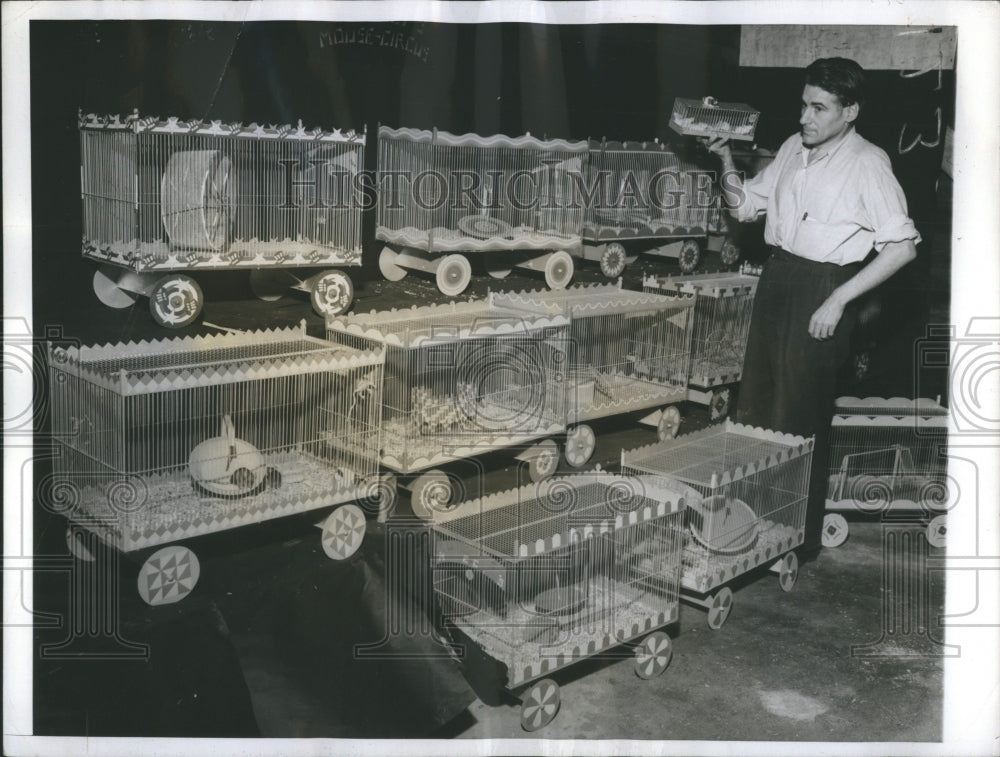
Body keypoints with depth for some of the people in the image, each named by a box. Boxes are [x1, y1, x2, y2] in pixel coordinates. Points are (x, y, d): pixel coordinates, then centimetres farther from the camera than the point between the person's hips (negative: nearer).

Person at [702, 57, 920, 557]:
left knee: (800, 421, 1)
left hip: (821, 288, -7)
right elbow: (744, 206, 16)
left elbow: (902, 246, -14)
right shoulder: (793, 147, 8)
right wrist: (725, 159, -1)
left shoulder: (867, 163, -11)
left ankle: (801, 542, 17)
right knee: (754, 408, 12)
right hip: (776, 277, 7)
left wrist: (839, 300, -17)